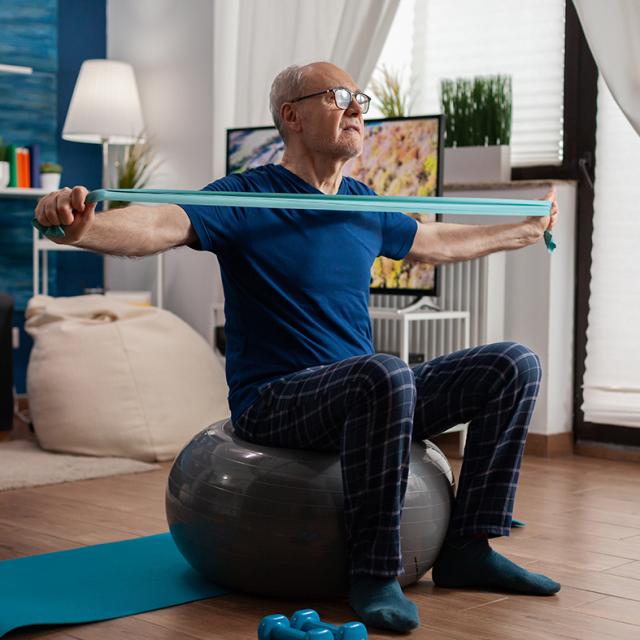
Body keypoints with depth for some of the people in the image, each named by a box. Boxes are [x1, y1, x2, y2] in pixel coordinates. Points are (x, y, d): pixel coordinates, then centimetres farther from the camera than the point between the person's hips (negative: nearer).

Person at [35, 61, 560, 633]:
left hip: (368, 394, 8)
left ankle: (468, 548, 3)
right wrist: (85, 226, -47)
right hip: (273, 402, -7)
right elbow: (162, 226, -27)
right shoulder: (249, 199, -10)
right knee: (385, 374, -38)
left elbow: (437, 243, 30)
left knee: (514, 366, 0)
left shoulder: (364, 205, 12)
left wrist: (527, 229, 38)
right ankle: (374, 573, -23)